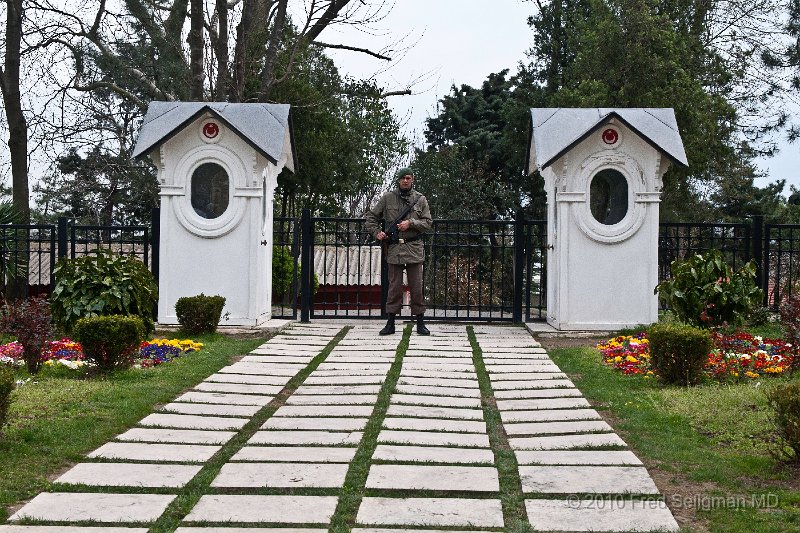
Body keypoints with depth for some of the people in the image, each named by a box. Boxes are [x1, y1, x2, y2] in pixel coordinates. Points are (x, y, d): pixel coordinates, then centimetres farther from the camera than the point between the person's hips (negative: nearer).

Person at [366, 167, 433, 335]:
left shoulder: (420, 200, 6)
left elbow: (428, 223, 4)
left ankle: (420, 323, 8)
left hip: (414, 248, 0)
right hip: (394, 248, 0)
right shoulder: (388, 198, 5)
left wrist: (411, 223, -10)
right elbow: (371, 216, 12)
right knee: (394, 287, 3)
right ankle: (390, 323, 8)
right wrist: (377, 232, -1)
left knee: (417, 287, 2)